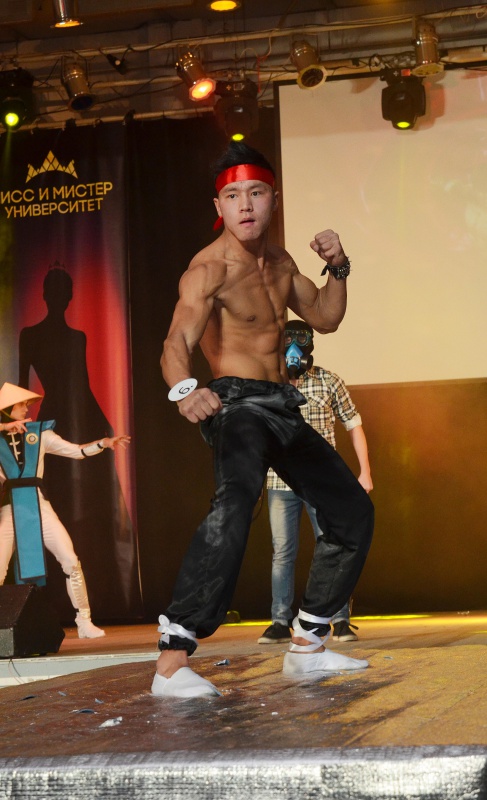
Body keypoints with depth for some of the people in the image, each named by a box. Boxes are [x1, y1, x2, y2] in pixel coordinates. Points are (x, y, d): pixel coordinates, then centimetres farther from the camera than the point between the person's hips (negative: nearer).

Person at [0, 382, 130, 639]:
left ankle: (84, 622, 3)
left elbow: (77, 451, 10)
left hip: (39, 506, 2)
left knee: (71, 561, -5)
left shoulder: (39, 433, 9)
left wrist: (104, 443, -2)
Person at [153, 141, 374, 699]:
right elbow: (177, 343, -30)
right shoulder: (211, 268, -15)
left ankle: (306, 648, 24)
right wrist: (184, 389, -52)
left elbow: (324, 318, 23)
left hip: (282, 407, 9)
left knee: (352, 510, 14)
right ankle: (172, 664, -42)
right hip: (236, 403, -9)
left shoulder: (279, 261, 11)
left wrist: (337, 268, 3)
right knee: (234, 505, -36)